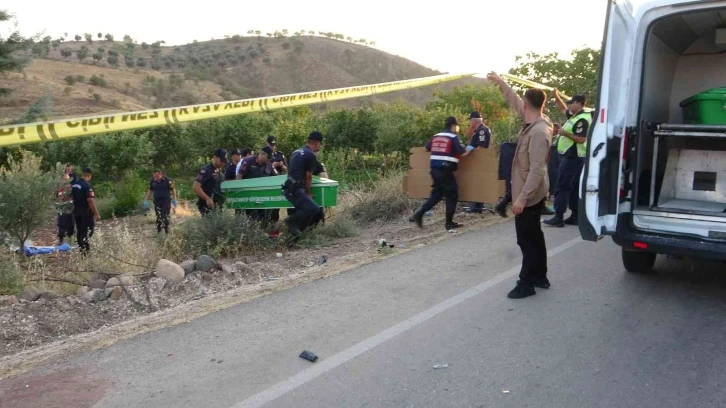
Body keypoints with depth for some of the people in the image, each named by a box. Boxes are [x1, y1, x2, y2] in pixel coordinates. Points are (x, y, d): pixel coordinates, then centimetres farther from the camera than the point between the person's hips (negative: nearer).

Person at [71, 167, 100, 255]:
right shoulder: (87, 185, -18)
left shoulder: (74, 184, 8)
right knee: (88, 231, -4)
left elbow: (72, 197, 15)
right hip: (86, 212, -8)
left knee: (79, 230, 14)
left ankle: (80, 248, 22)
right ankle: (85, 250, -9)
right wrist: (97, 214, -21)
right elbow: (90, 200, -23)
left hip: (76, 211, 8)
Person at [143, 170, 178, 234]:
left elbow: (173, 190, -2)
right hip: (157, 201, 3)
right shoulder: (152, 181, 0)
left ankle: (166, 231, 3)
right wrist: (146, 200, 12)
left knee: (165, 217, -8)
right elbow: (150, 190, 13)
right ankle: (158, 231, 15)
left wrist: (174, 199, -4)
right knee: (158, 217, 4)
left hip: (166, 200, -3)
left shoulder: (167, 180, -11)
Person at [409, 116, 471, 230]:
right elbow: (463, 153, -10)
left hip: (435, 170, 7)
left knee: (436, 194, 16)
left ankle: (418, 214, 3)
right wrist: (470, 149, 9)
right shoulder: (454, 137, -6)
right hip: (445, 171, -7)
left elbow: (426, 148, 26)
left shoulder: (436, 136, 14)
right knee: (452, 195, 5)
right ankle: (449, 223, 10)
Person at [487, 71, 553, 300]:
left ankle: (527, 283, 8)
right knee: (534, 235, 18)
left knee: (526, 239, -2)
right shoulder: (534, 122, 3)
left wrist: (522, 198, -28)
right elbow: (515, 103, 22)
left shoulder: (539, 132, -25)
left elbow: (537, 170, -29)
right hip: (532, 193, 10)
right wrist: (501, 83, 27)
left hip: (529, 195, -10)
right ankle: (540, 277, 29)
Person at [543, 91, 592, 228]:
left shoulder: (582, 119, -17)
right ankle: (575, 216, 16)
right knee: (574, 187, 11)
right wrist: (556, 97, 18)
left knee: (563, 186, -9)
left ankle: (558, 217, -9)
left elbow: (581, 139, -24)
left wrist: (565, 133, -22)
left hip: (572, 157, -10)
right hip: (572, 156, 10)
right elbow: (563, 109, 30)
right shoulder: (575, 116, 13)